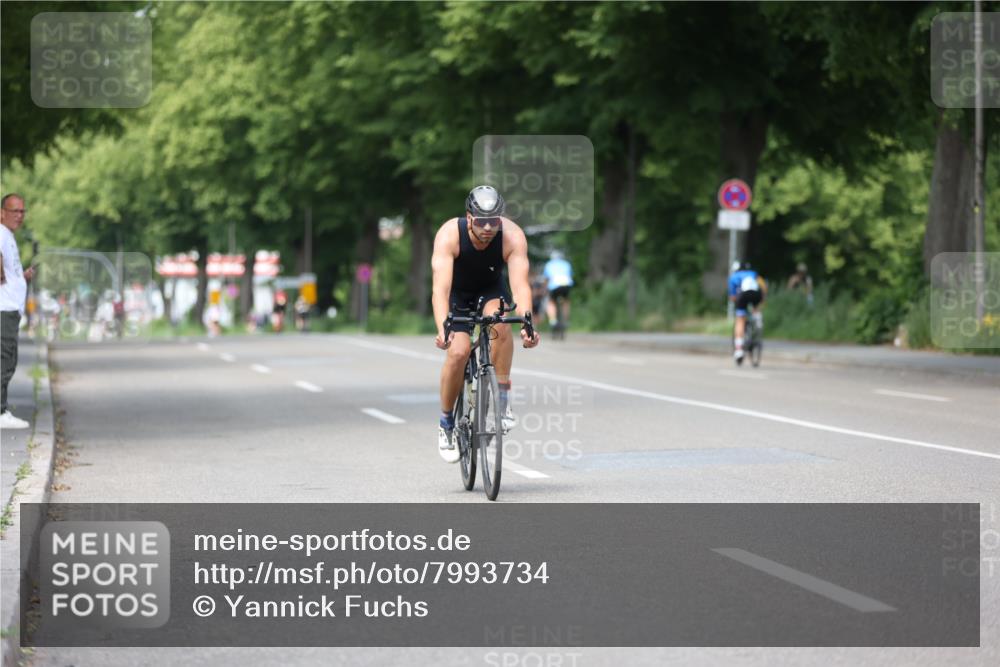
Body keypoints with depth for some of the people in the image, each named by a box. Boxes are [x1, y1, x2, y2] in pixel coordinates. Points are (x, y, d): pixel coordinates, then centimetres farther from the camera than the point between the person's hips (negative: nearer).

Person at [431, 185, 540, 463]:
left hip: (491, 290, 1)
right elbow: (441, 287, -42)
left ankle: (503, 398, -19)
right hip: (457, 294, -1)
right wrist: (443, 329, -57)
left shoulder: (513, 236, -30)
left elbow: (520, 284, -39)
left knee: (500, 320, -33)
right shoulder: (449, 235, -34)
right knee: (458, 351, -22)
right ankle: (446, 423, 1)